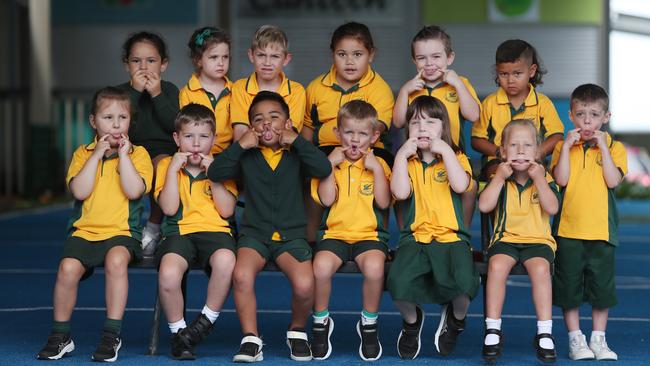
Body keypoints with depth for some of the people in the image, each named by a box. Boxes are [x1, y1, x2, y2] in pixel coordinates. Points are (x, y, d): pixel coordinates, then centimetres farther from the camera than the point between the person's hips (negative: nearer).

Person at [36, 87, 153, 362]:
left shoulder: (138, 153, 7)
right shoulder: (83, 153, 12)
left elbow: (134, 190, -11)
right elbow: (80, 191, -6)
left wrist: (123, 154, -7)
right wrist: (97, 155, -5)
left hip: (122, 231, -2)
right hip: (84, 230, 2)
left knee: (116, 259, -35)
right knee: (68, 267, -26)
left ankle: (112, 334, -25)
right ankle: (60, 336, -7)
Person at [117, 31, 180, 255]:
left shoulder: (169, 90, 7)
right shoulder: (121, 92, 7)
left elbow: (176, 126, -8)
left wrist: (157, 95, -13)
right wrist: (135, 92, -15)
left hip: (164, 149, -1)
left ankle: (154, 227, -17)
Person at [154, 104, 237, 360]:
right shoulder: (167, 165, 14)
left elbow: (226, 211, 1)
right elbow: (169, 208, -2)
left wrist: (213, 174, -4)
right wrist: (174, 168, -3)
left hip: (215, 231, 0)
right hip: (179, 231, 0)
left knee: (225, 260, -37)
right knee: (168, 273, -34)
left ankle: (206, 320, -13)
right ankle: (178, 332, -10)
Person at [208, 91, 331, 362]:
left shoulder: (296, 155, 7)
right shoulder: (247, 157, 8)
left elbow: (324, 169, -13)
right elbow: (215, 173, -6)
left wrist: (296, 141, -11)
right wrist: (240, 145, -10)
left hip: (291, 235, 0)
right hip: (254, 233, 1)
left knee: (304, 284, -27)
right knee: (242, 275, -32)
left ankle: (297, 332, 4)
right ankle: (251, 340, -15)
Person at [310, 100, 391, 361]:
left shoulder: (378, 164, 11)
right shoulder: (330, 162, 10)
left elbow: (383, 202, -2)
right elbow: (327, 199, -5)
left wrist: (376, 168, -7)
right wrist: (331, 164, -7)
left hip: (369, 234, 0)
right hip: (334, 232, 0)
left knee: (374, 267, -33)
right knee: (321, 267, -32)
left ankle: (369, 323, -9)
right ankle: (321, 322, -6)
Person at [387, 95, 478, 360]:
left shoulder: (455, 158, 12)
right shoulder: (406, 161, 16)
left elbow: (460, 185, -10)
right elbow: (400, 192, -4)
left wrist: (445, 150, -7)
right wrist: (401, 155, -2)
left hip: (451, 237, -1)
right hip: (415, 237, 1)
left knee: (464, 283, -31)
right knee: (398, 282, -30)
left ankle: (456, 318, 8)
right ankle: (412, 320, 7)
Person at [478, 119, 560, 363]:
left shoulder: (544, 178, 8)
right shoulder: (499, 179, 9)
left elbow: (552, 208, -8)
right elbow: (484, 206, -7)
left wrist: (538, 178, -13)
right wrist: (500, 176, -10)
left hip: (538, 240, 0)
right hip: (506, 238, 1)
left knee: (540, 268, -33)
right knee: (497, 265, -32)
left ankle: (545, 334, -26)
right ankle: (493, 331, -23)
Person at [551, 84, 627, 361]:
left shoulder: (614, 148, 5)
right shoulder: (564, 146, 6)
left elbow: (612, 181, -11)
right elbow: (561, 179, -10)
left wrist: (603, 147, -13)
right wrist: (567, 146, -13)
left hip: (601, 230, 0)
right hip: (568, 228, 0)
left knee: (602, 286, 5)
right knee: (569, 286, 4)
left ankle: (598, 339, 16)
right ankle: (575, 339, 14)